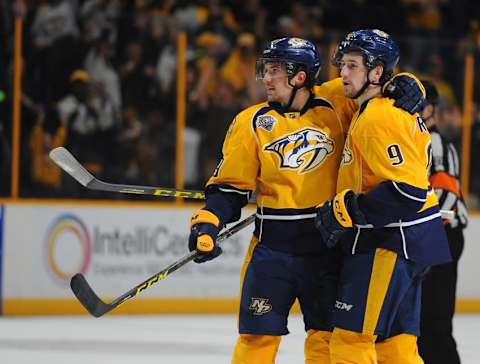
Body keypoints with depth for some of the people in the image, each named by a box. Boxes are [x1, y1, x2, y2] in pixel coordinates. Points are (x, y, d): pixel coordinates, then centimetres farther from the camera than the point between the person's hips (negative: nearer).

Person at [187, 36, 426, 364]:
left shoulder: (336, 102, -1)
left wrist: (403, 88, -7)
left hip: (329, 244, 0)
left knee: (327, 336, 8)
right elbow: (231, 186, 3)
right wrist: (208, 222, -10)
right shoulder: (251, 123, 0)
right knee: (258, 334, 0)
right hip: (273, 245, 0)